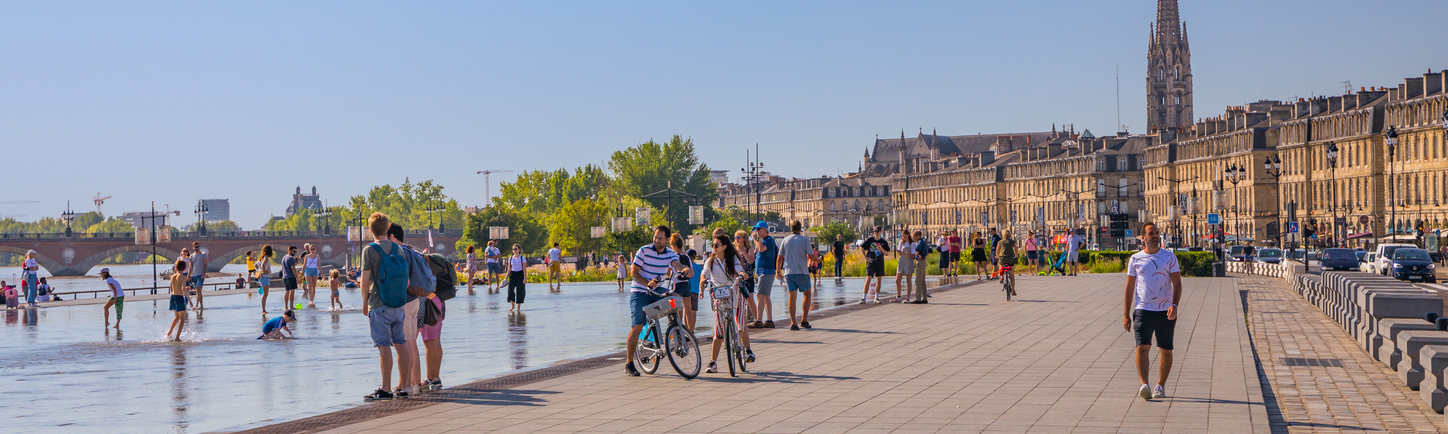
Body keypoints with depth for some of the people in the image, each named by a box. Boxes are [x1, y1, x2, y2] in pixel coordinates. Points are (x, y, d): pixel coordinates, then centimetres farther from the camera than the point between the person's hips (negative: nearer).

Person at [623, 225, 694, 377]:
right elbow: (633, 272, -9)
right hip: (640, 292, -5)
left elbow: (677, 265, -18)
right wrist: (647, 283, -26)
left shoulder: (670, 254, 2)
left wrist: (685, 268, -42)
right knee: (637, 327, -13)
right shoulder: (644, 251, -9)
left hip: (657, 292, 5)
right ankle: (629, 364, -4)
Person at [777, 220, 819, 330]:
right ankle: (804, 320, 6)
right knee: (807, 294, 14)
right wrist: (818, 259, 15)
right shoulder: (804, 240, -3)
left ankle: (793, 323, -3)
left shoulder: (785, 240, 5)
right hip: (802, 272, -2)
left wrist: (778, 271, 18)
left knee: (792, 297, 3)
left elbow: (779, 258, 6)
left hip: (788, 272, 2)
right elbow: (811, 256, -7)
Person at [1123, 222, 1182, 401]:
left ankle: (1160, 385, 22)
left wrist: (1174, 305, -16)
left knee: (1166, 350, 7)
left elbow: (1177, 284, 1)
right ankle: (1144, 386, -25)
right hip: (1142, 310, 0)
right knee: (1142, 348, -15)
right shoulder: (1135, 259, 5)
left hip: (1165, 312, 0)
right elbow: (1129, 288, 10)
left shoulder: (1169, 257, 3)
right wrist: (1126, 315, 6)